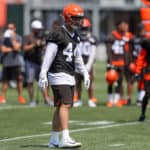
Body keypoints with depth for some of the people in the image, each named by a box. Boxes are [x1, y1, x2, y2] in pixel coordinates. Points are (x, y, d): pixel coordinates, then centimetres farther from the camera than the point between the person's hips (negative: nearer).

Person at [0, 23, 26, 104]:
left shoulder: (18, 38, 2)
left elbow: (16, 47, -13)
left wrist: (13, 38, -11)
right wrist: (12, 49, -6)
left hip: (16, 63, -2)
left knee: (19, 80, -3)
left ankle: (20, 97, 5)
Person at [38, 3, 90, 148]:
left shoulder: (75, 37, 16)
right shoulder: (58, 35, -11)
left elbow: (77, 58, 25)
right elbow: (48, 56, -14)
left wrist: (85, 73, 20)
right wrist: (43, 75, -18)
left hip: (69, 76, 9)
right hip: (59, 75, -9)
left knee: (60, 107, 10)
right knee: (65, 104, -18)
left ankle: (54, 140, 16)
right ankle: (65, 138, -24)